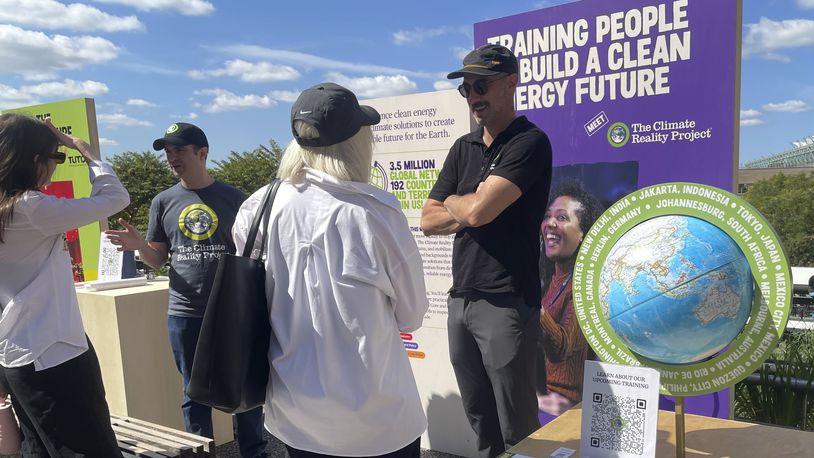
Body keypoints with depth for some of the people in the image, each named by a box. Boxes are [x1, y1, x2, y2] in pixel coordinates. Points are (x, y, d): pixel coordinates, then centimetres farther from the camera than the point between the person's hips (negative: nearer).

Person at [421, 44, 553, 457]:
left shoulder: (529, 142, -9)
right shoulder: (463, 148, 13)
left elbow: (478, 210, -20)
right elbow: (429, 221, 9)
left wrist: (453, 202, 1)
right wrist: (471, 209, -7)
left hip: (506, 303, -7)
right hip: (460, 299, 7)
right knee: (480, 420, 18)